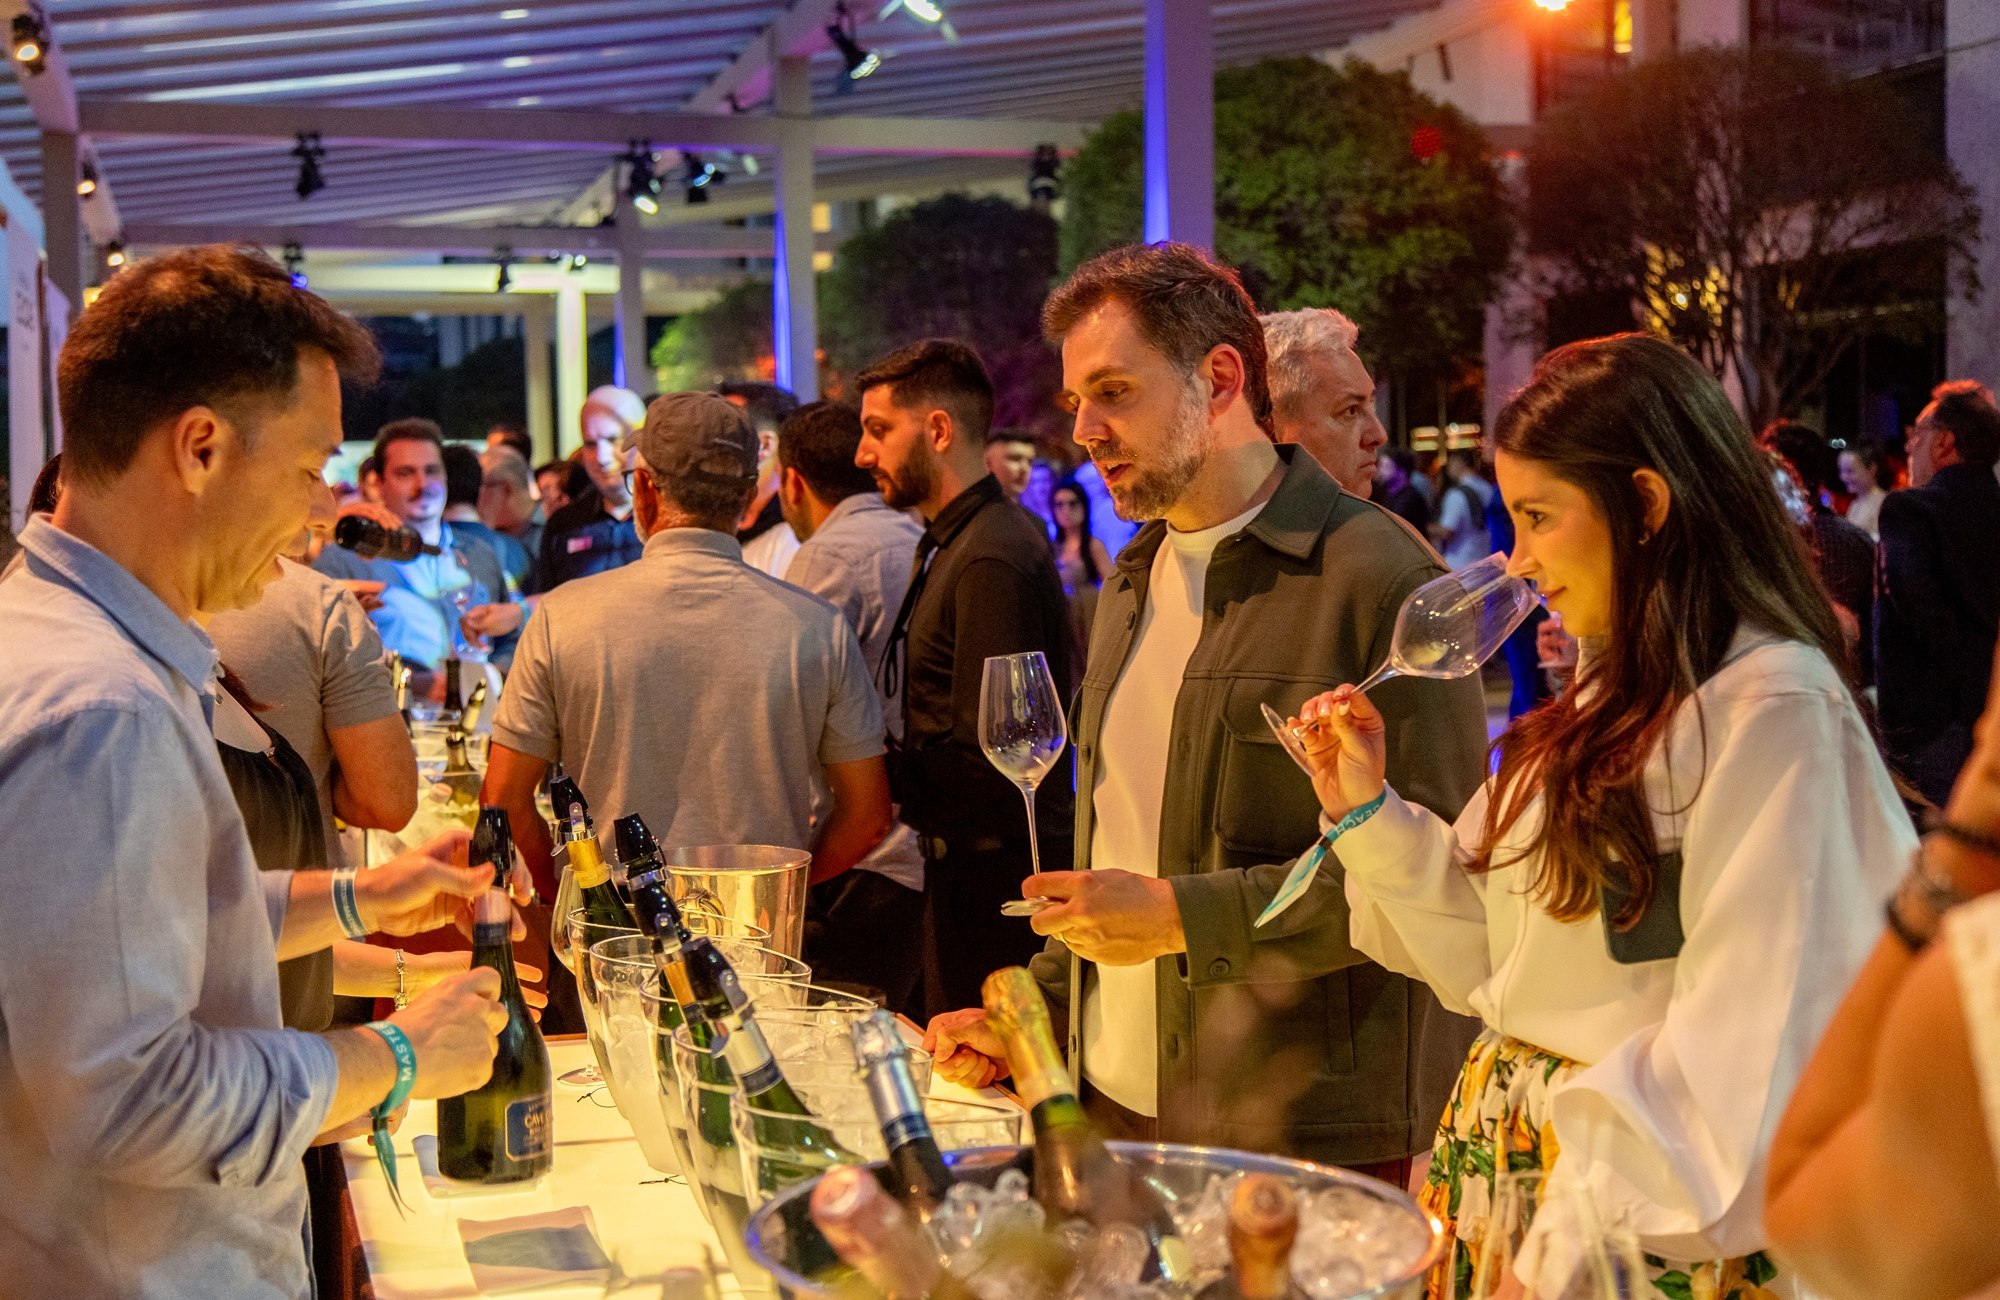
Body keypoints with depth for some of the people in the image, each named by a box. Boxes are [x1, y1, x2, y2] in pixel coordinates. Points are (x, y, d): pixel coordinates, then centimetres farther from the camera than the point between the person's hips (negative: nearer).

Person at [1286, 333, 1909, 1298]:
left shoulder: (1767, 710, -18)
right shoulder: (1613, 700, 9)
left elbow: (1740, 1050, -22)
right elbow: (1494, 961, 9)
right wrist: (1367, 813, 0)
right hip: (1501, 1150, 8)